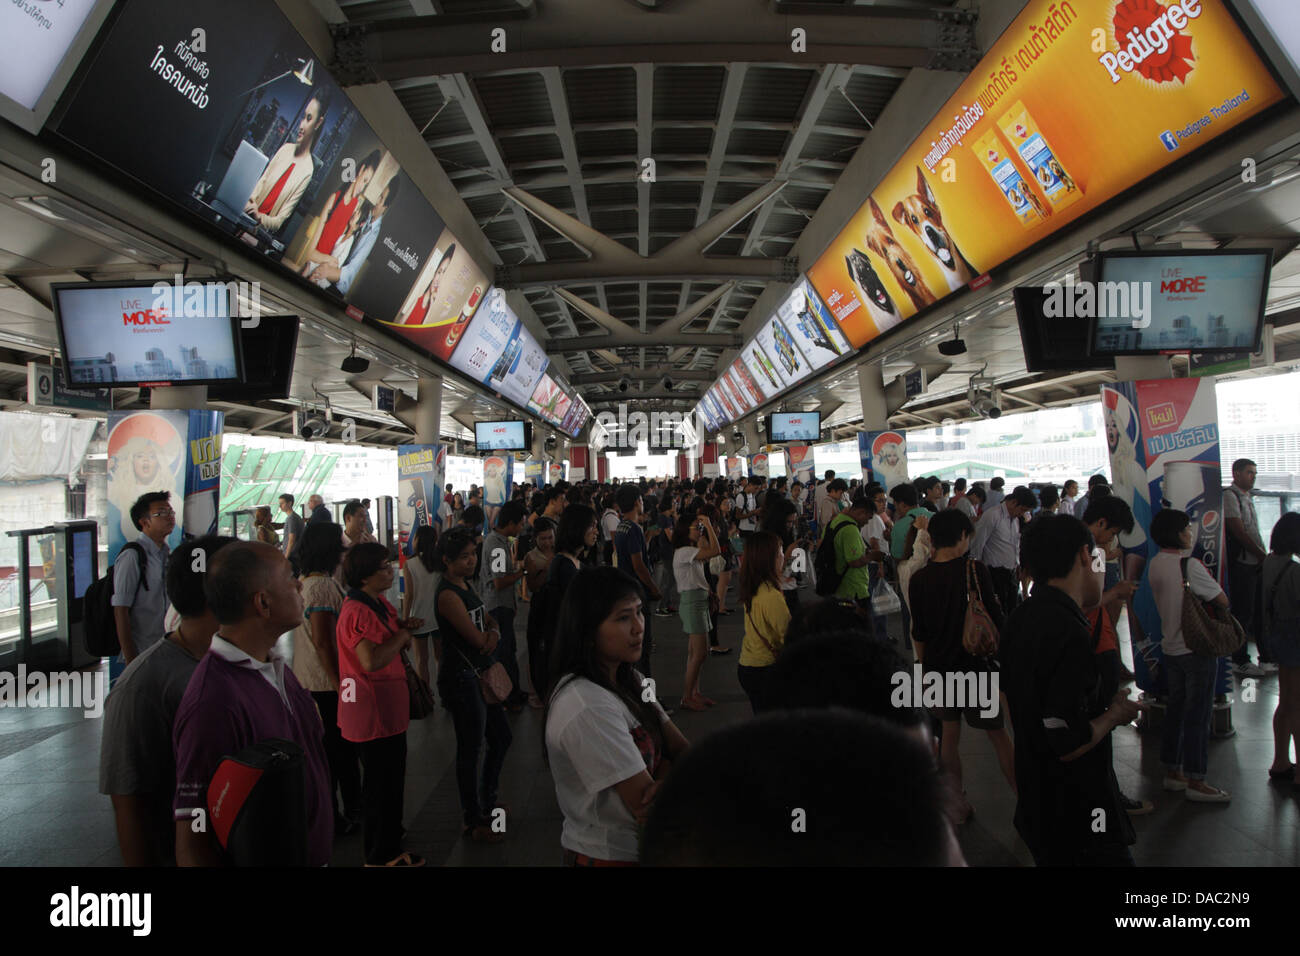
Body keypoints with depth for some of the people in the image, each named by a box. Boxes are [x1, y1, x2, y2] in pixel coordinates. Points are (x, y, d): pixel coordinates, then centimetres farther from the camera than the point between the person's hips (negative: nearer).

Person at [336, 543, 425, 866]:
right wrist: (402, 636, -20)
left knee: (390, 776, 24)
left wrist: (403, 626, 2)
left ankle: (389, 832, 43)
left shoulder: (378, 602, 8)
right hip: (373, 710, -10)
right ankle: (383, 855, 18)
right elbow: (371, 660, -34)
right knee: (382, 781, 3)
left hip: (387, 706, 10)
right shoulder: (357, 611, -24)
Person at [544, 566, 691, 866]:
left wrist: (666, 780, -20)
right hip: (607, 855, -8)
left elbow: (682, 750, -1)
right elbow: (647, 808, -25)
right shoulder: (588, 707, -28)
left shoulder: (628, 681, 1)